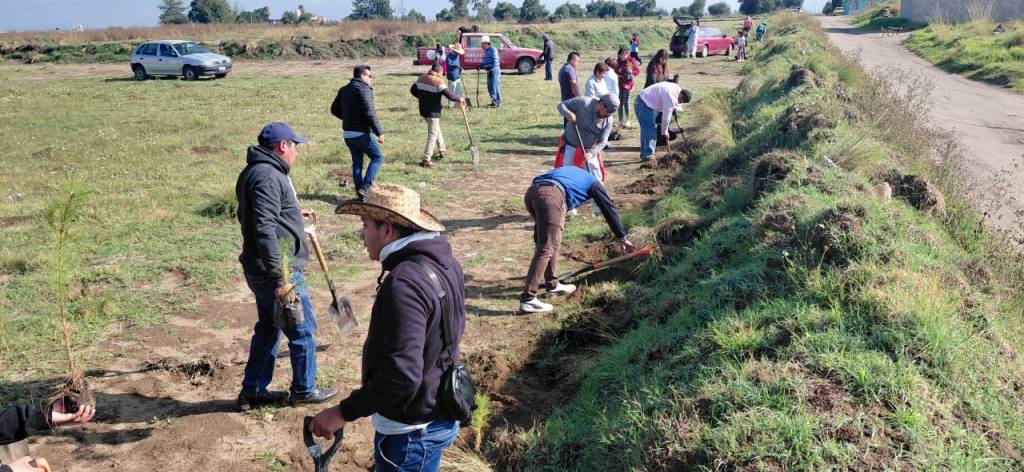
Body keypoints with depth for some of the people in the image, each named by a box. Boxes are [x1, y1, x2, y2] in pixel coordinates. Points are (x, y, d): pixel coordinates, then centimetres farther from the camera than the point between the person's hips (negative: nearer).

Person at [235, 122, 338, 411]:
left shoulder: (258, 171, 13)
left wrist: (293, 213, 27)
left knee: (268, 328, 20)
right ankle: (304, 390, 22)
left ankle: (252, 392, 29)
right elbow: (264, 230, -28)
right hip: (278, 271, -10)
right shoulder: (268, 177, -21)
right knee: (303, 329, 6)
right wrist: (280, 278, -28)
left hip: (260, 271, 10)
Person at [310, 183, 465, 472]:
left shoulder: (404, 282, -29)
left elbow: (402, 374, -33)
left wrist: (343, 413, -23)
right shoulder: (443, 262, 1)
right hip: (439, 414, 9)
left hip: (409, 431, -9)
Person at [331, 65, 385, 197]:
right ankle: (365, 187, -7)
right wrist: (379, 132, -18)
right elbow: (369, 113, -21)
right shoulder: (363, 89, -13)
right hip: (361, 133, -8)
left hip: (348, 133, 8)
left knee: (357, 162, 13)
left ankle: (360, 193, 14)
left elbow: (334, 109, 19)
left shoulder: (344, 90, 13)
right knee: (377, 157, 3)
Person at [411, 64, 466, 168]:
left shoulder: (421, 79, 4)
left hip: (423, 110, 8)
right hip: (433, 112, -8)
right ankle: (426, 160, -3)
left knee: (437, 129, 27)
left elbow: (412, 90, 15)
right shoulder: (438, 82, -19)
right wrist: (459, 99, -8)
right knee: (432, 135, 0)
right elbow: (449, 95, -23)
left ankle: (442, 150, 41)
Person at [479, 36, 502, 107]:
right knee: (490, 87, 9)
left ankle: (499, 102, -8)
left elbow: (495, 61, -17)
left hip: (494, 70, -9)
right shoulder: (486, 52, 17)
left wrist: (492, 69, -24)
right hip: (489, 71, 9)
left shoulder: (493, 50, -9)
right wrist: (480, 66, 10)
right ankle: (494, 101, 16)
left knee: (495, 86, -10)